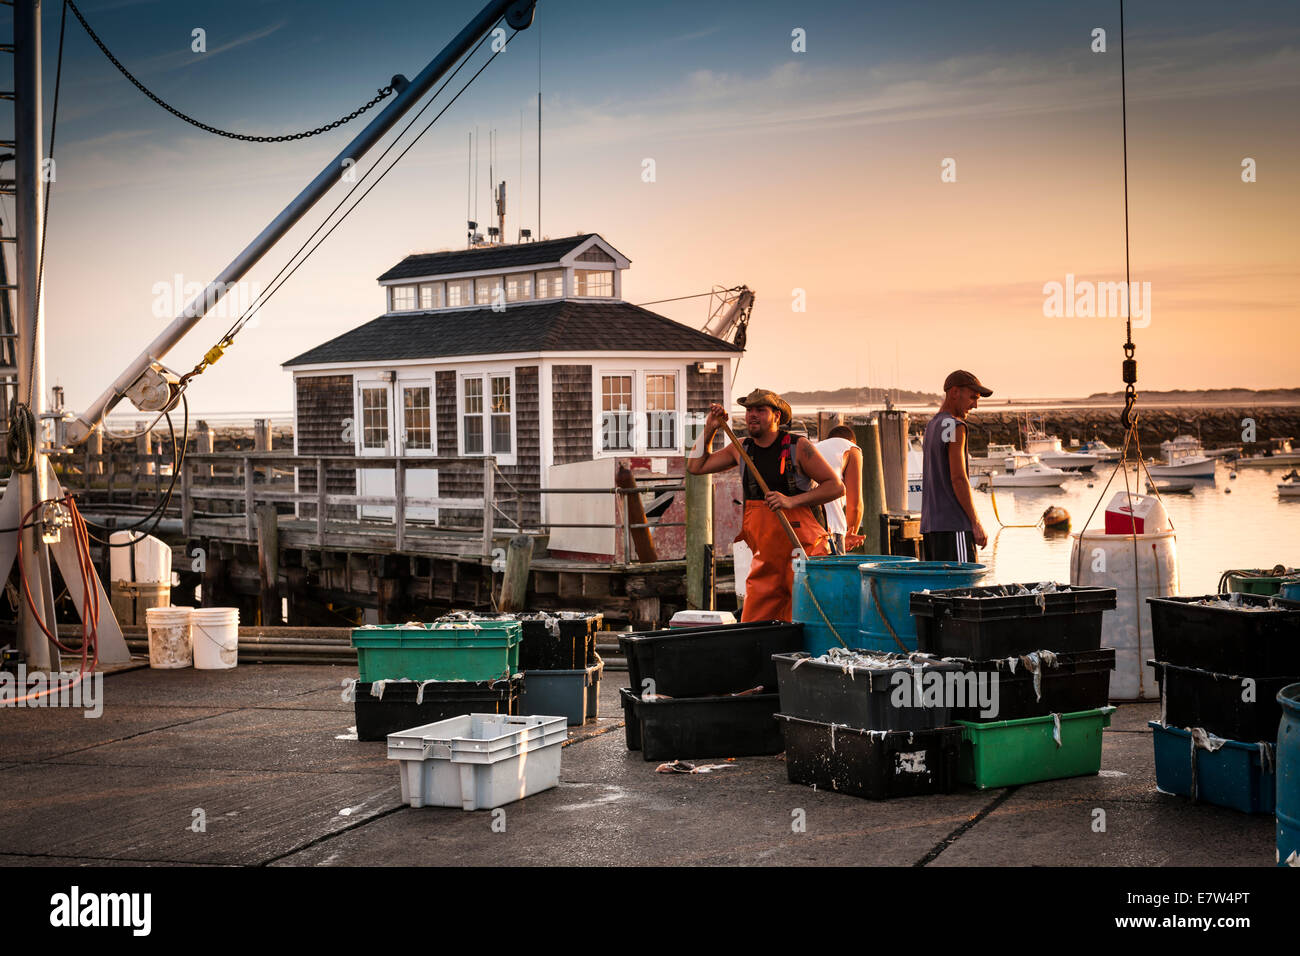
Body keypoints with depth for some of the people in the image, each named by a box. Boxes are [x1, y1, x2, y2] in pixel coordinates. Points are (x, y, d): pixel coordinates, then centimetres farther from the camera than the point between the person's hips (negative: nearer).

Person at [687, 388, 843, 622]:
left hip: (802, 549, -5)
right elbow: (695, 466, 22)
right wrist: (710, 429, 11)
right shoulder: (741, 449, 12)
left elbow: (836, 486, -6)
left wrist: (792, 501, -16)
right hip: (764, 557, 5)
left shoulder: (798, 447, -4)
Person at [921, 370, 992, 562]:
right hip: (953, 525, -9)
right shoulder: (954, 426, -10)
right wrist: (976, 523, -13)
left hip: (930, 525, 9)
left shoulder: (932, 425, 18)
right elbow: (958, 479, -16)